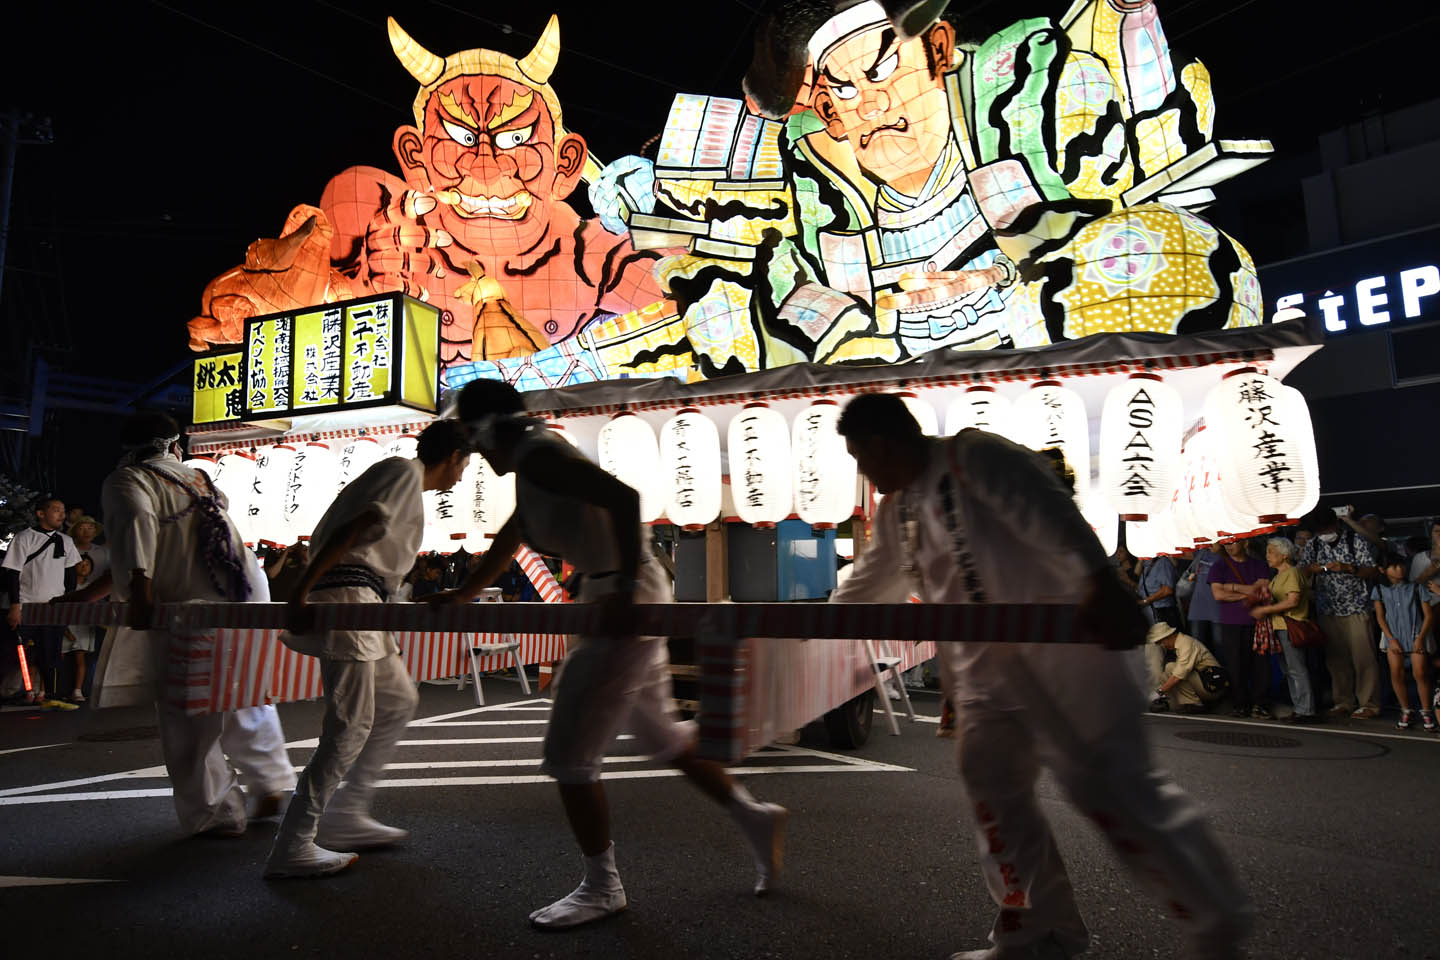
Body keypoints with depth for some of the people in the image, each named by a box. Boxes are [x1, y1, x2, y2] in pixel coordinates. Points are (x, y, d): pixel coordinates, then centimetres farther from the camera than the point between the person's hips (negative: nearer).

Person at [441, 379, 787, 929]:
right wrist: (463, 594, 38)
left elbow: (622, 497, -28)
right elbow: (511, 538, 30)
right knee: (658, 733, 22)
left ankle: (601, 888, 18)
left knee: (568, 754, 1)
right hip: (611, 599, 10)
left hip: (625, 603, -10)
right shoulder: (532, 465, 17)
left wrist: (626, 589, -28)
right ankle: (753, 817, 32)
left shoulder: (537, 454, -14)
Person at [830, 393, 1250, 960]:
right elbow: (863, 590, 26)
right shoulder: (893, 514, 14)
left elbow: (1047, 512, -25)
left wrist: (1098, 581, -39)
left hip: (1058, 641, -9)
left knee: (1106, 785, -7)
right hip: (986, 663, 9)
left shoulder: (972, 455, -12)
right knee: (992, 788, 7)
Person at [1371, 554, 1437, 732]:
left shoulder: (1416, 588, 0)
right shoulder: (1380, 590, 3)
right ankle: (1406, 711, 13)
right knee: (1396, 674, -2)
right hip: (1394, 637, 1)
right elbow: (1380, 616, 3)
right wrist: (1391, 639, -5)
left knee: (1420, 674, -6)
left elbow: (1429, 615, 1)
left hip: (1417, 636, -1)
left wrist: (1420, 638, -8)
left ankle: (1425, 712, 10)